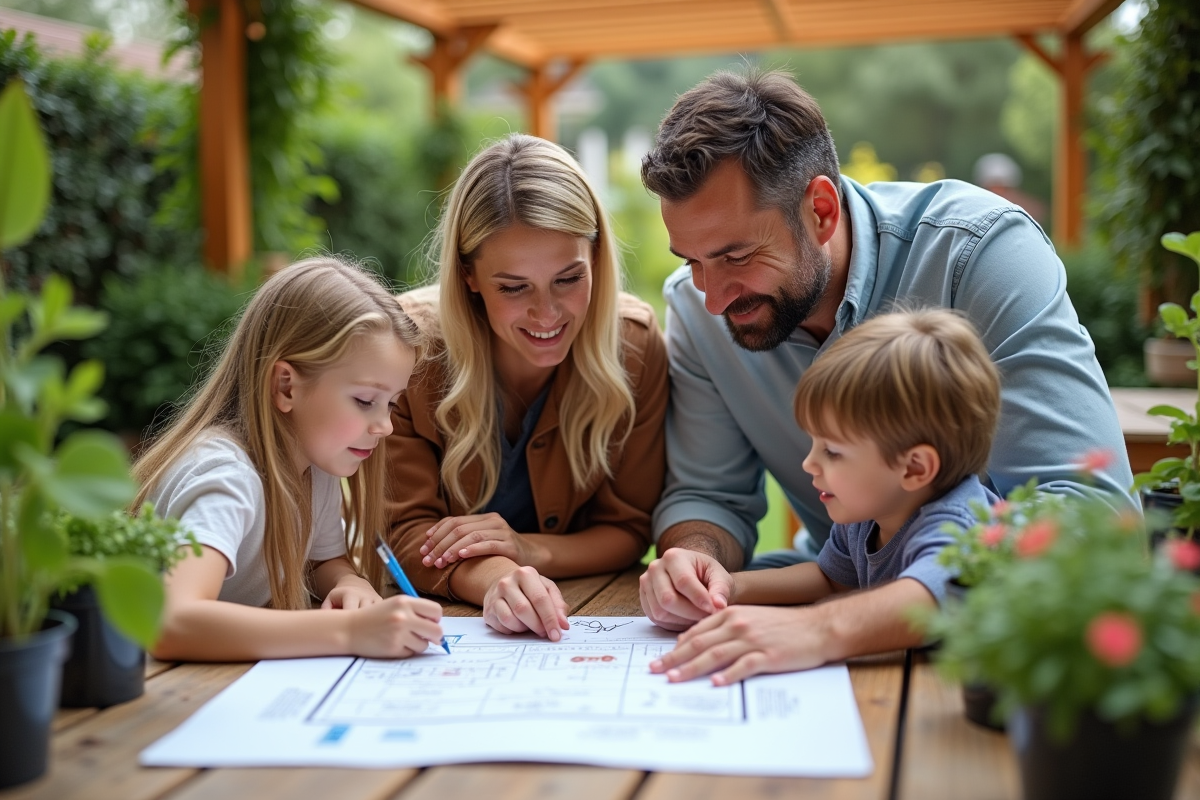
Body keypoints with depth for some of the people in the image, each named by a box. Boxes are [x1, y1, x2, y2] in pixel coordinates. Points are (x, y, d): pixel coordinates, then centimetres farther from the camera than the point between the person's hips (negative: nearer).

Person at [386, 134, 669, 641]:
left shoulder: (635, 346, -11)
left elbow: (629, 528, -3)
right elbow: (405, 529, -14)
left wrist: (533, 550, -23)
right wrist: (495, 580, -35)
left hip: (586, 627, 1)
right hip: (440, 623, 0)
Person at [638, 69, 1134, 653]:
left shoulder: (981, 249, -25)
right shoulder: (695, 305, -9)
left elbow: (1086, 517, -34)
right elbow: (708, 494, -1)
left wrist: (833, 626, -46)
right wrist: (693, 558, -27)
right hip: (846, 587, 3)